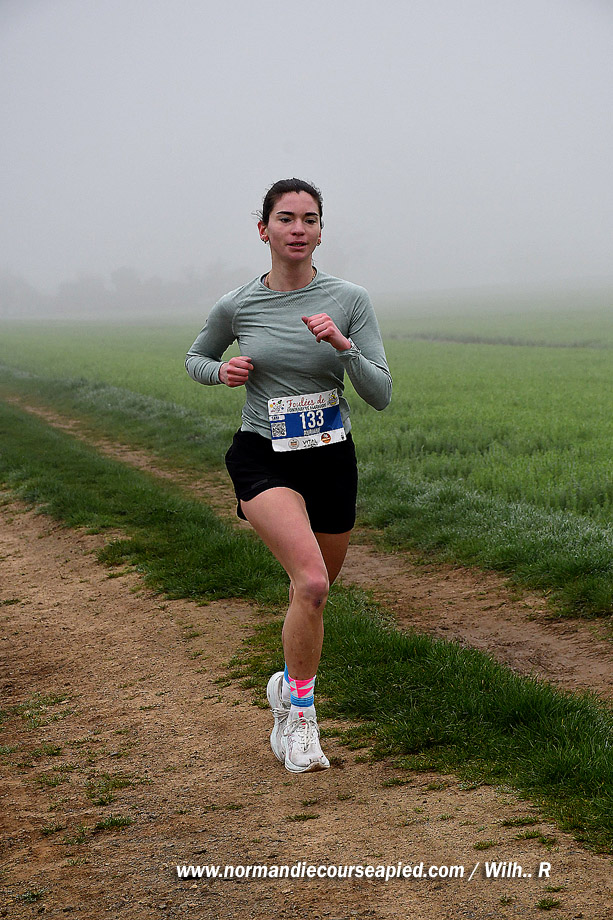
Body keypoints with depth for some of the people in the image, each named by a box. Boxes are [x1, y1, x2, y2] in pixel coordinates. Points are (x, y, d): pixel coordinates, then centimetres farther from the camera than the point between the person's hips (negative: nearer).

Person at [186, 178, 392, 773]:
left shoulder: (350, 300, -6)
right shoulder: (236, 306, -5)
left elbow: (381, 395, -8)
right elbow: (195, 358, 15)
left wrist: (343, 346, -24)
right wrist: (222, 370, -8)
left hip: (331, 460, 3)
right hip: (263, 460, -3)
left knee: (314, 590, 18)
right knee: (311, 581, -24)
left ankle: (288, 686, 48)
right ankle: (300, 719, -11)